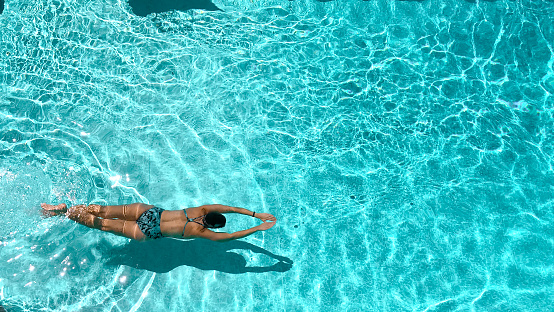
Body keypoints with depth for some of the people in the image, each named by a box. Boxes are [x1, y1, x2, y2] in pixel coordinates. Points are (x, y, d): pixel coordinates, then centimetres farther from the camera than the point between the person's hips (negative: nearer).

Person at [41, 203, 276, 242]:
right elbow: (229, 237, -20)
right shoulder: (201, 232, -15)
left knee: (104, 211, 10)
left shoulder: (203, 209, 0)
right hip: (146, 232, -6)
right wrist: (258, 229, -18)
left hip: (147, 211, 6)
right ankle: (64, 213, 3)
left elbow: (228, 207, 3)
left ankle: (66, 207, 12)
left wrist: (255, 214, 0)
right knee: (104, 225, 3)